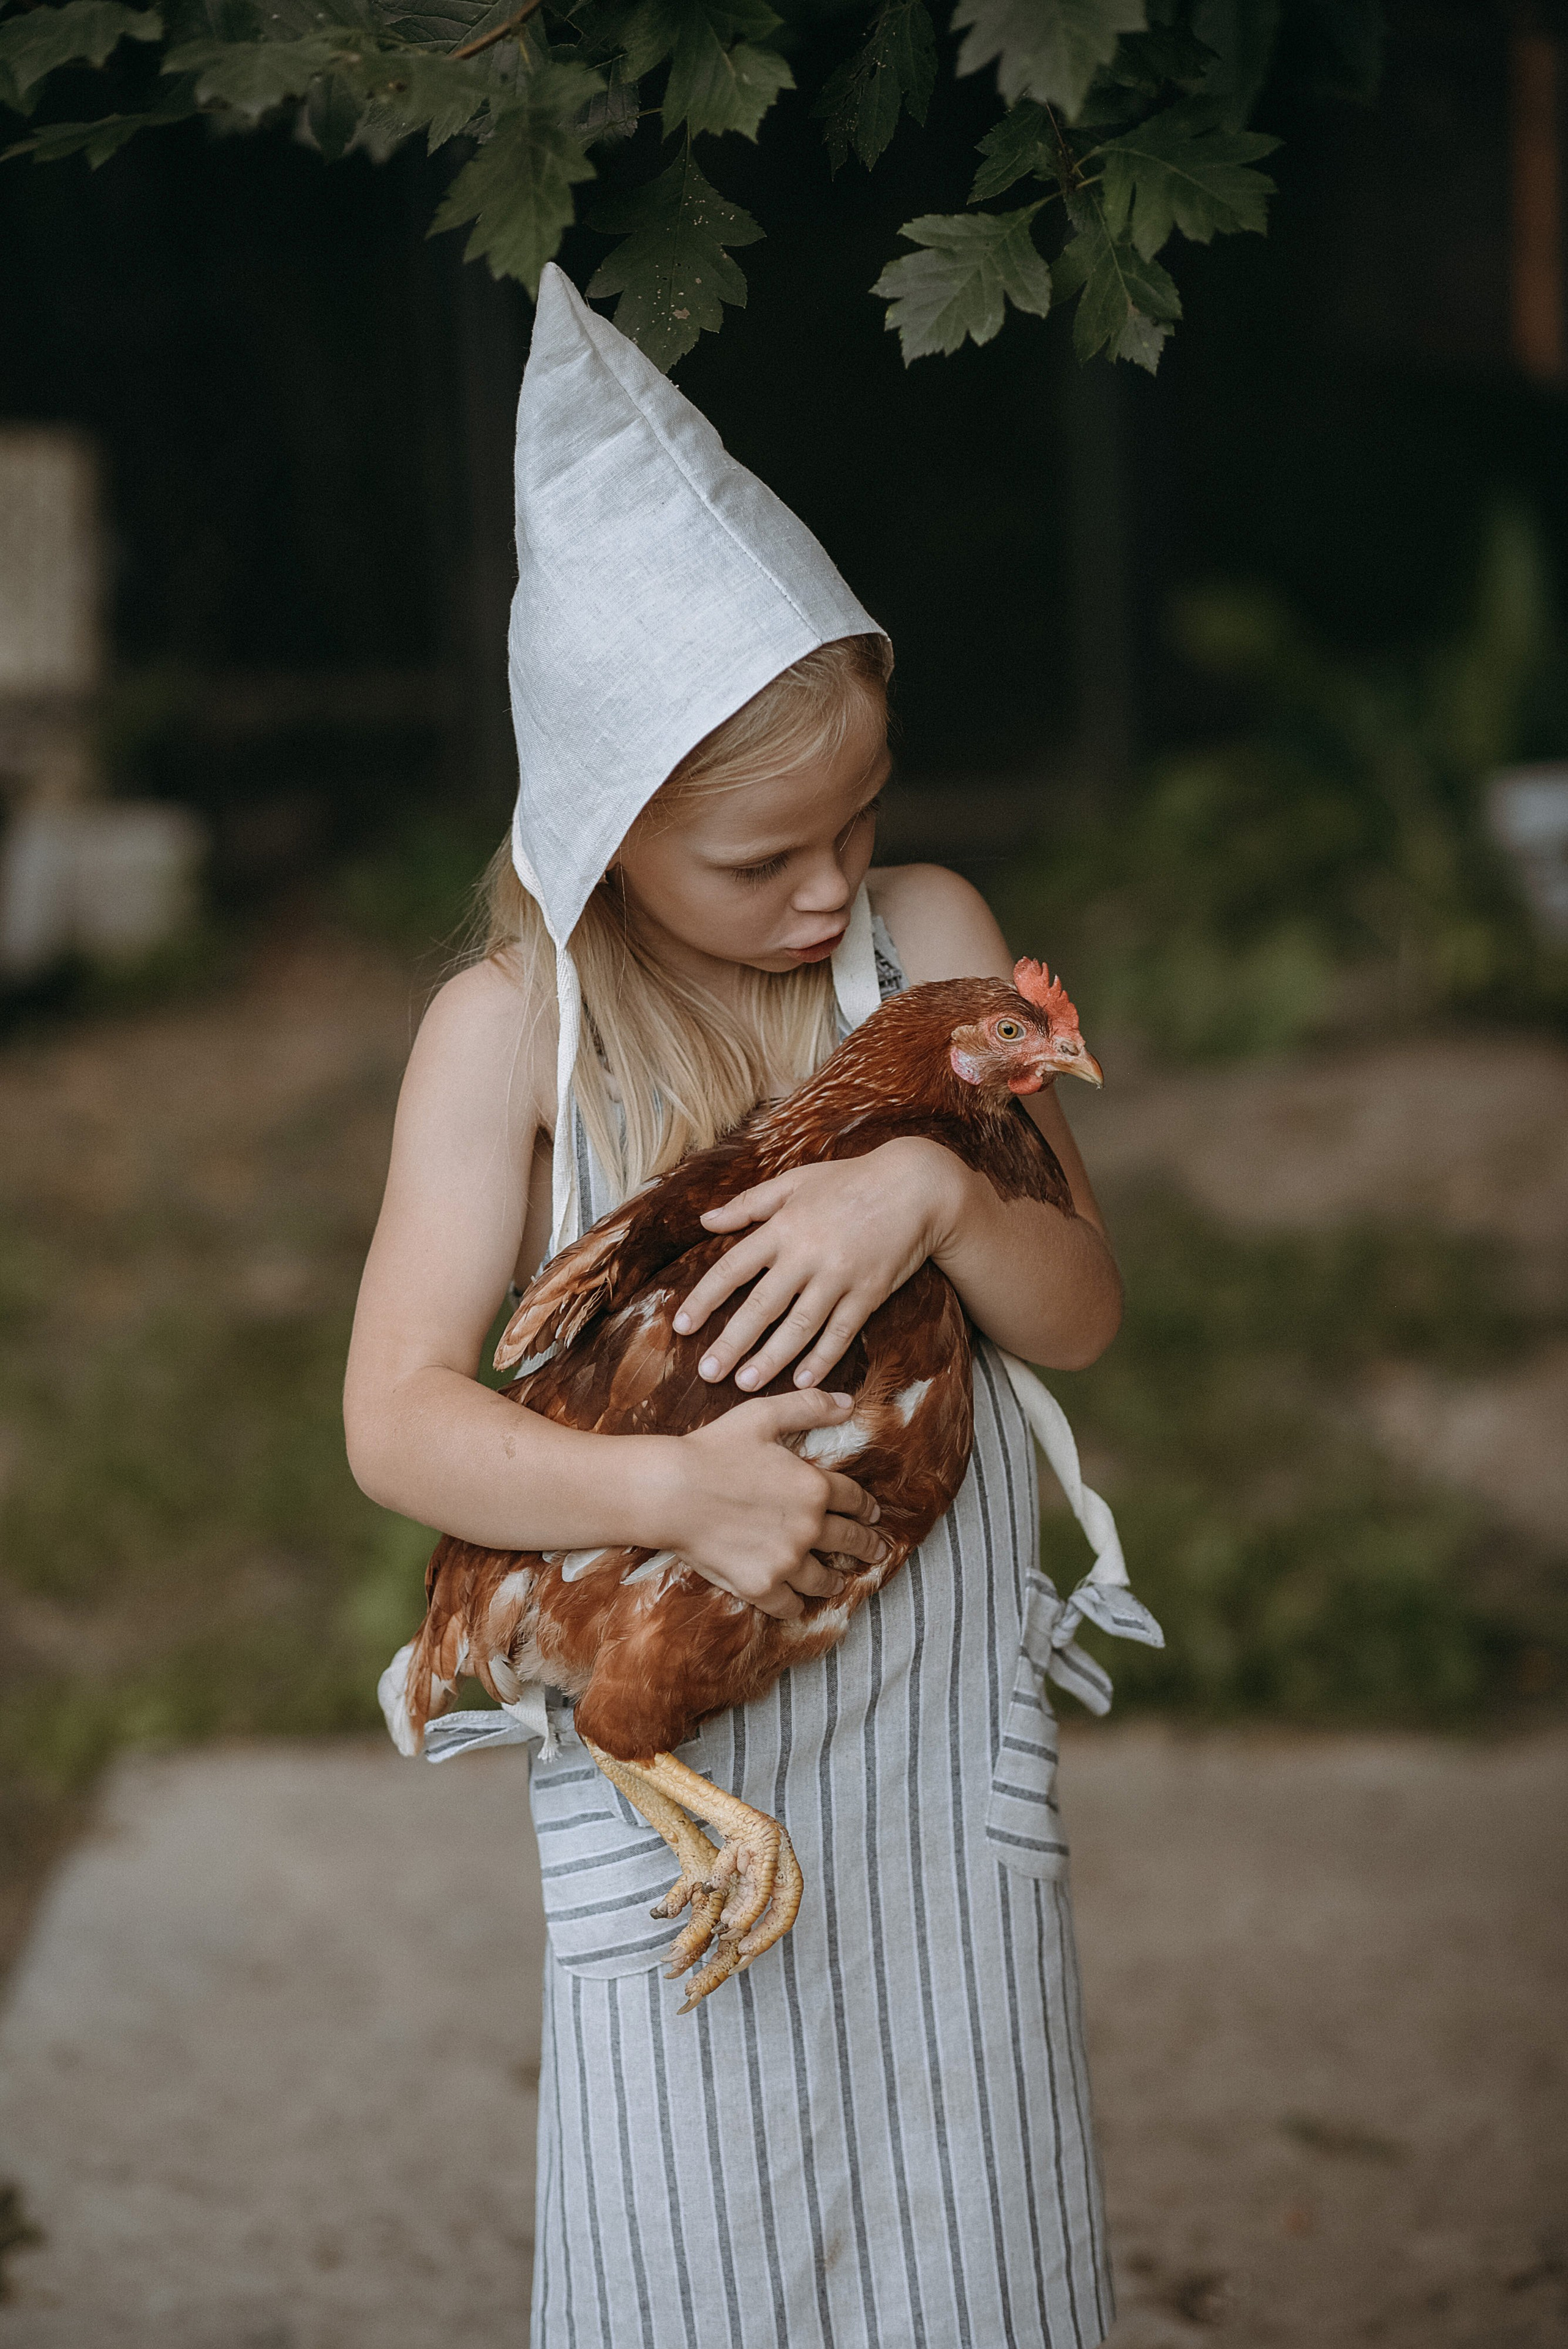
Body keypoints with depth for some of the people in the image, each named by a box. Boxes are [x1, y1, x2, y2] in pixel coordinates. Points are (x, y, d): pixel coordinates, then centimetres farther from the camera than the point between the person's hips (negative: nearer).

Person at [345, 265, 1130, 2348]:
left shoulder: (927, 938, -2)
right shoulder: (510, 1031, -10)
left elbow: (1083, 1314, -1)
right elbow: (399, 1421, -15)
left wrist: (937, 1194, -22)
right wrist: (672, 1492, -30)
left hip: (947, 1728, 2)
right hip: (672, 1754, -2)